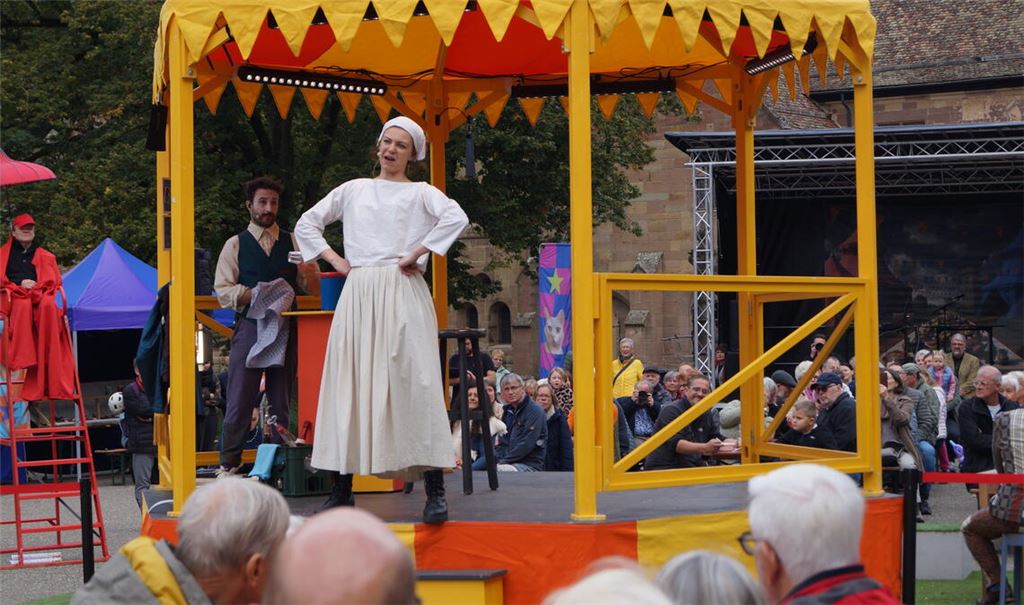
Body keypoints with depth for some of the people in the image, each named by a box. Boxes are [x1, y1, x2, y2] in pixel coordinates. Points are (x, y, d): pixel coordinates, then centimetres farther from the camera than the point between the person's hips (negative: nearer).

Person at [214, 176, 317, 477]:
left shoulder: (292, 243, 13)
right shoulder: (235, 244, 7)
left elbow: (308, 284, 9)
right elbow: (222, 290, 1)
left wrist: (309, 276, -15)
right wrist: (251, 294, -16)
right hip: (249, 326, -2)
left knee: (282, 399, 5)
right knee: (240, 398, -5)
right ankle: (228, 462, 3)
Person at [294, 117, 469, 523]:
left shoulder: (421, 193, 8)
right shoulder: (353, 190, 18)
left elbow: (456, 218, -11)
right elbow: (307, 223, 23)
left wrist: (418, 253, -13)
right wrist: (333, 259, 10)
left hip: (403, 295, -3)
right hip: (358, 296, 4)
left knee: (412, 381, -10)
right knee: (350, 382, 1)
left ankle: (435, 492, -12)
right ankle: (342, 487, 6)